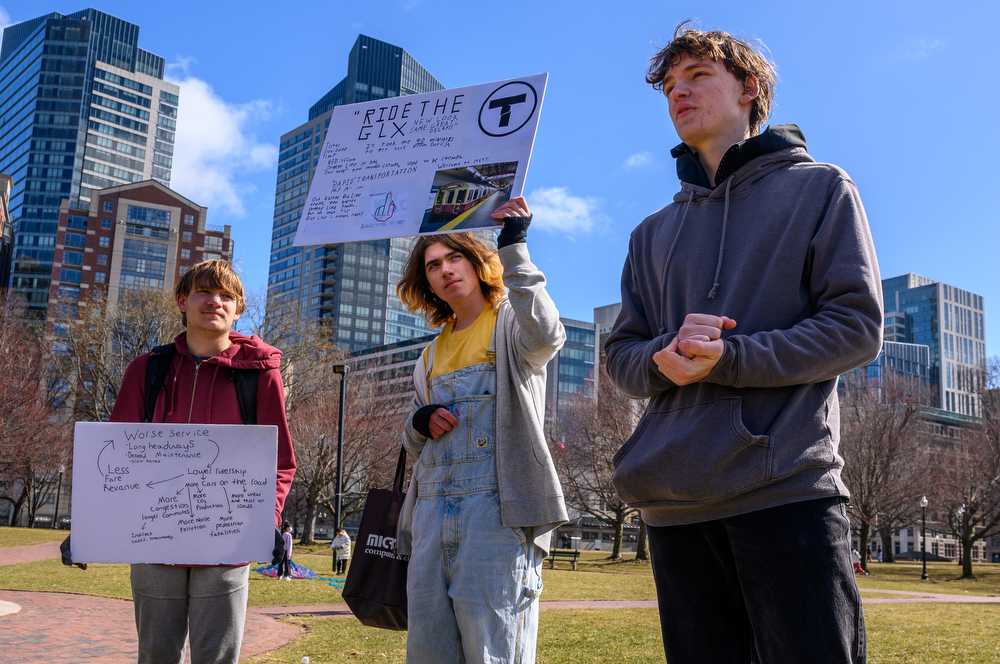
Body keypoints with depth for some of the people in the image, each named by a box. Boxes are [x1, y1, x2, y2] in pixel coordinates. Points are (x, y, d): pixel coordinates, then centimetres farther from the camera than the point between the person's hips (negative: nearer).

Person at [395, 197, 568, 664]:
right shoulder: (431, 355, 22)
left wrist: (514, 247, -18)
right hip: (433, 510, 7)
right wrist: (420, 423, 2)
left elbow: (546, 337, -22)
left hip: (497, 507, -6)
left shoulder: (513, 322, 4)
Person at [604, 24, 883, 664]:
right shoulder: (654, 233, 22)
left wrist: (727, 359, -15)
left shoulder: (820, 189, 9)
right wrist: (665, 358, -9)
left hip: (789, 490, -4)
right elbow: (622, 353, 16)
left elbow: (858, 326, -1)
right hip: (675, 506, 5)